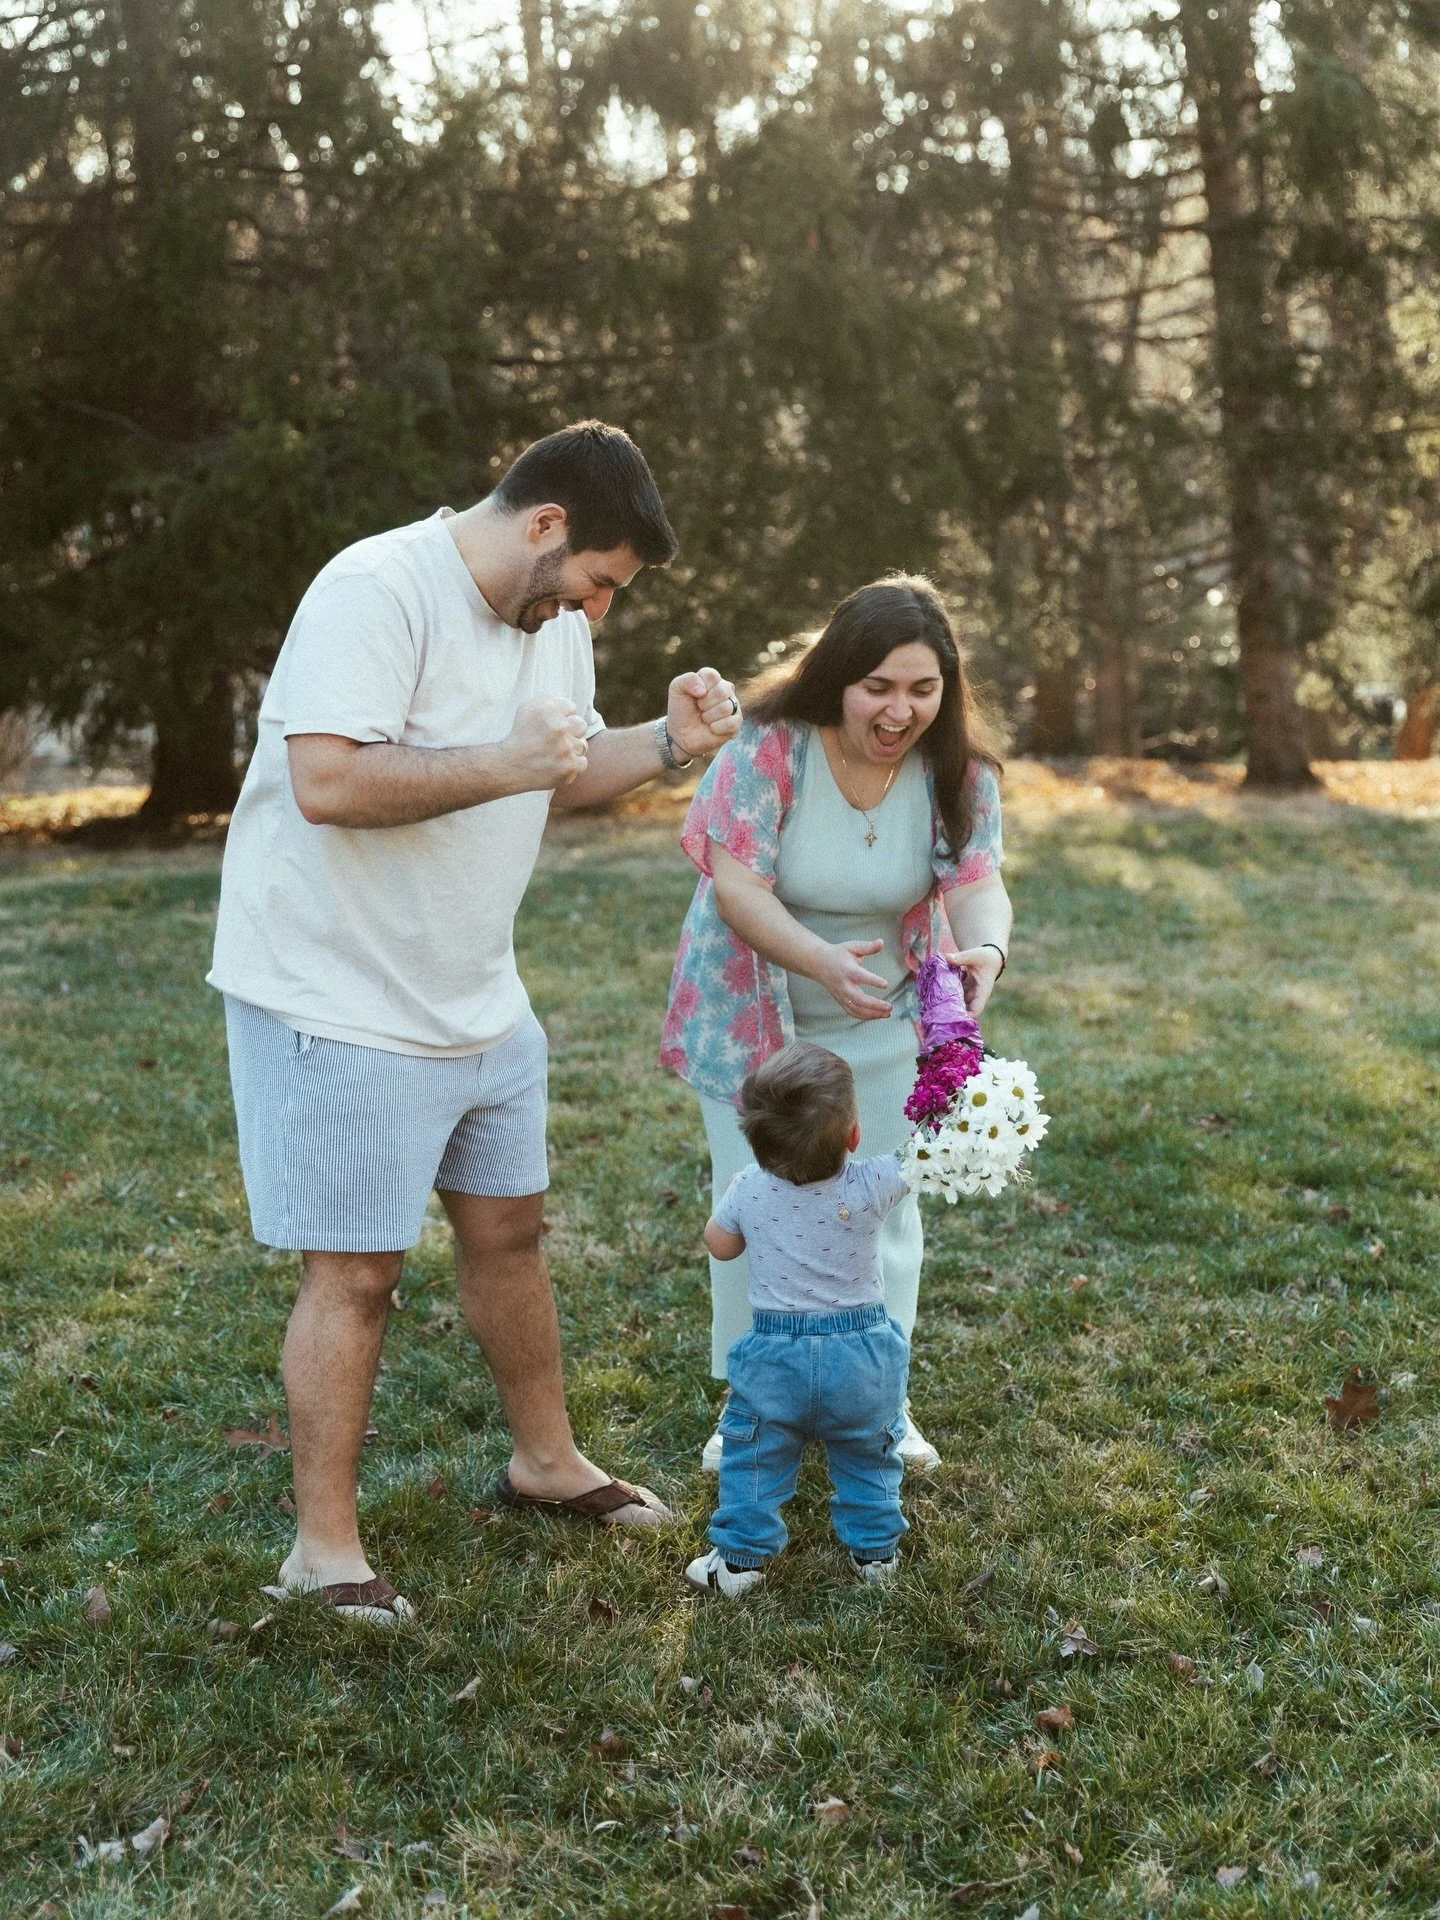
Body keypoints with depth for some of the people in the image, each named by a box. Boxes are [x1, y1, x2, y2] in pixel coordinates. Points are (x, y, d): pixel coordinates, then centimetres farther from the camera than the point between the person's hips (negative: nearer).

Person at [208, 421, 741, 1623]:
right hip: (339, 1000, -8)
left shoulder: (552, 615, 7)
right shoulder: (378, 590, -22)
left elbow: (563, 774, 17)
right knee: (357, 1272, -1)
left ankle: (546, 1459, 37)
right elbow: (327, 782, -32)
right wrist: (507, 764, -30)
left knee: (508, 1227, 18)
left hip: (478, 998, 9)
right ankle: (324, 1546, 13)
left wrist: (670, 743, -1)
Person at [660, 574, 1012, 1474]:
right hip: (755, 1014, -2)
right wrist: (824, 961, -44)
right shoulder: (767, 750, -23)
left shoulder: (959, 772, -13)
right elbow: (737, 886, -27)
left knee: (884, 1202, 9)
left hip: (883, 1025, 3)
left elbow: (977, 884, -22)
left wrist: (986, 948, -47)